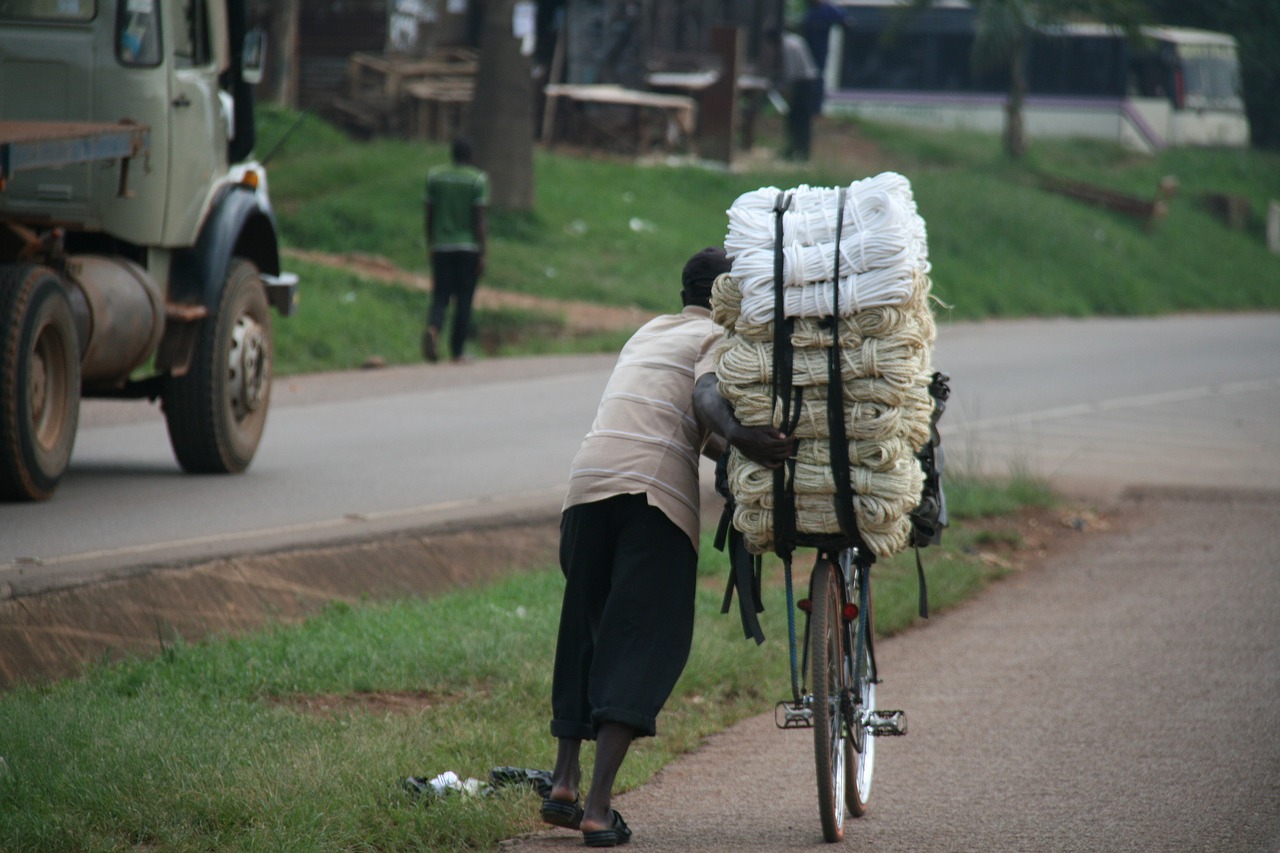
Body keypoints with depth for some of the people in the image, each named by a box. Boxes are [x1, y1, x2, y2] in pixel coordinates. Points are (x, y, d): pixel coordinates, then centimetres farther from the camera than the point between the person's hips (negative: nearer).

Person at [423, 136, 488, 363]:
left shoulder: (435, 176, 4)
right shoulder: (477, 180, -5)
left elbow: (429, 217, 8)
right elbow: (479, 220, -9)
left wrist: (430, 246, 17)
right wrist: (482, 254, -5)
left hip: (441, 249, 2)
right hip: (468, 249, -2)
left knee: (440, 296, 4)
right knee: (464, 302, 5)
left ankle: (433, 329, -26)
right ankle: (457, 352, 7)